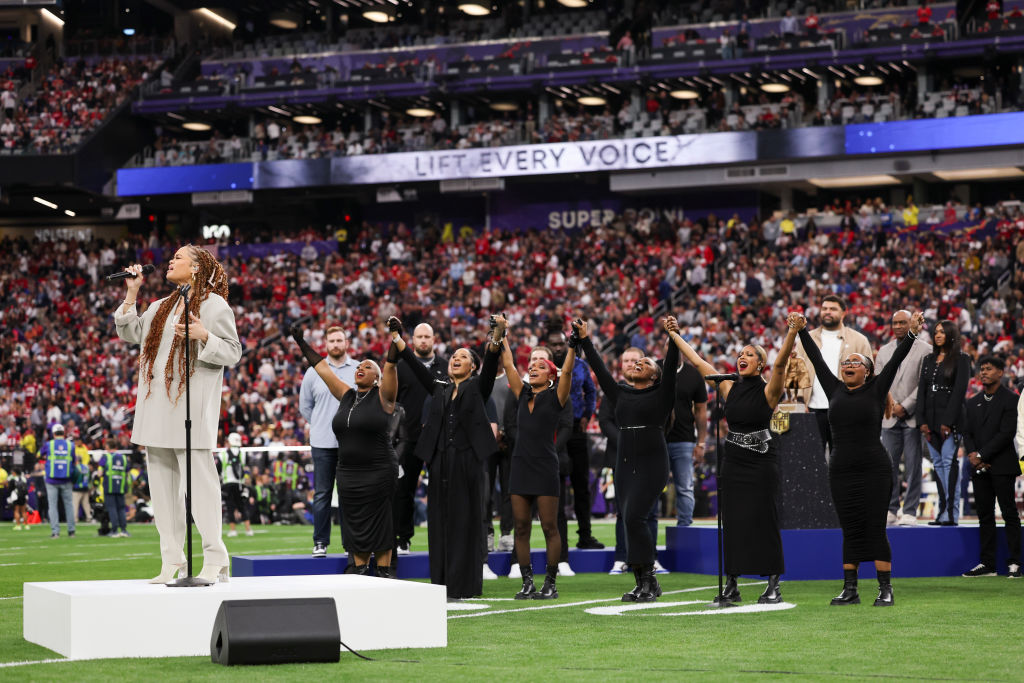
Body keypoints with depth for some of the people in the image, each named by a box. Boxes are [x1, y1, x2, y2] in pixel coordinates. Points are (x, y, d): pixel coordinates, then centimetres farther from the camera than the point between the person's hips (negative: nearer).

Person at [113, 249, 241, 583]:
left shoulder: (214, 304, -2)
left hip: (191, 409, -8)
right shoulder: (160, 307, 21)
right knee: (162, 484, 6)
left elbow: (233, 352, -6)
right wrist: (131, 293, 19)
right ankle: (172, 562, 11)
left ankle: (215, 562, -7)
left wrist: (204, 336, -23)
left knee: (200, 480, -9)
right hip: (157, 407, 8)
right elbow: (129, 333, 25)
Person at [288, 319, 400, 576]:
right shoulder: (347, 395, 11)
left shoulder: (382, 397, -2)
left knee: (379, 519, -2)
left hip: (379, 471, -5)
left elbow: (390, 365, -14)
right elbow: (322, 367, 16)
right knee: (354, 520, 7)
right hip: (348, 470, 5)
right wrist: (301, 343, 20)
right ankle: (359, 565, 14)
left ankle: (384, 569, 3)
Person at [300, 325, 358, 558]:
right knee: (322, 494, 0)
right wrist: (321, 425, 10)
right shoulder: (313, 372, 6)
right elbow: (305, 405, 15)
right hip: (323, 443, 0)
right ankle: (320, 542, 4)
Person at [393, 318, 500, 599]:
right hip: (440, 459, 4)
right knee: (440, 521, 4)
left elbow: (490, 365, -8)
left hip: (467, 458, -4)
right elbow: (416, 365, 11)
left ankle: (463, 585, -1)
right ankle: (442, 583, 8)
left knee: (464, 521, -3)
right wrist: (397, 337, 4)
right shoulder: (439, 389, 17)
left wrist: (494, 340, -25)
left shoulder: (477, 387, 8)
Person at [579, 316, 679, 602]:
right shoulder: (621, 394, 17)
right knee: (630, 521, 1)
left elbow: (671, 368, -10)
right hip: (624, 465, 6)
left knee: (634, 517, -17)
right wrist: (585, 341, 18)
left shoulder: (661, 394, 3)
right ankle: (645, 584, 7)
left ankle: (647, 579, -11)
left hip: (652, 464, -6)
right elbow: (600, 370, 19)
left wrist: (674, 338, -22)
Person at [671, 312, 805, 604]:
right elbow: (698, 361, 12)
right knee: (732, 522, 5)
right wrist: (674, 335, 15)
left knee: (763, 522, -3)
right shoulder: (729, 388, 8)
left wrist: (793, 332, -37)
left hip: (761, 462, -5)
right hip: (733, 460, 5)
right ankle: (731, 585, 11)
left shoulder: (768, 391, -6)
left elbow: (781, 363, -22)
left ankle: (773, 585, 3)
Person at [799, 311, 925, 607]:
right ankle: (850, 590, 11)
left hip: (875, 469, -4)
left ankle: (885, 590, 1)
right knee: (850, 531, 7)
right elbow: (817, 359, 16)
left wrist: (911, 333, -14)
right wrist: (801, 331, 19)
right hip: (841, 470, 4)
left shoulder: (875, 390, 2)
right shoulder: (835, 390, 11)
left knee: (876, 530, -3)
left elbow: (895, 361, -5)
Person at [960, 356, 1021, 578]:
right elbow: (967, 433, 13)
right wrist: (972, 455, -6)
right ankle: (987, 564, 9)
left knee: (1009, 514, -4)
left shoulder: (1011, 400, -3)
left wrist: (982, 455, -13)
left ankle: (1015, 563, -3)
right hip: (980, 468, 6)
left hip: (1002, 466, -6)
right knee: (984, 516, 6)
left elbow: (1006, 433, -11)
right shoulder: (973, 403, 17)